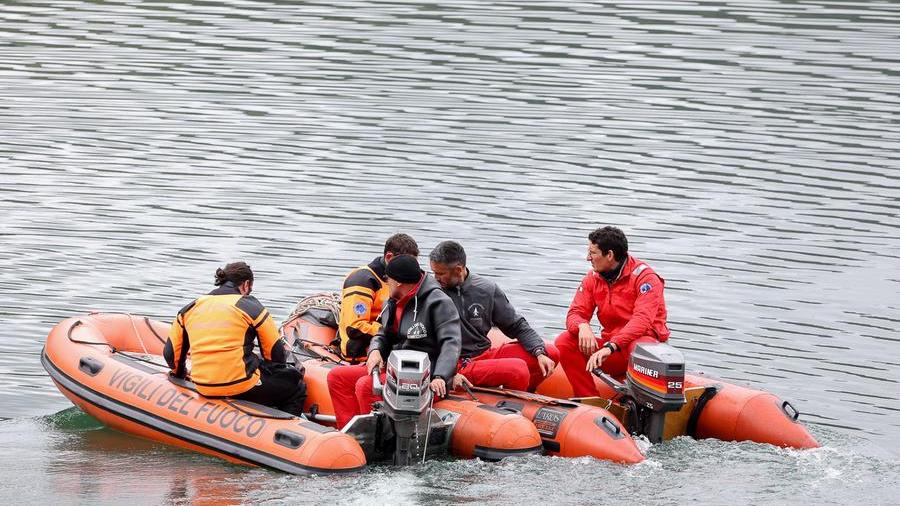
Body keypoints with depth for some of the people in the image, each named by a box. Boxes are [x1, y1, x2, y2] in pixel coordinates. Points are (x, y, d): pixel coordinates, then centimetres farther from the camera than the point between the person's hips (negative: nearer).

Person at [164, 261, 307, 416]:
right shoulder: (252, 307, -1)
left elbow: (171, 353, 16)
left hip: (203, 389, 6)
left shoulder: (189, 309, 12)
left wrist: (180, 374, 36)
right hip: (241, 388, -6)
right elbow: (275, 355, 2)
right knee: (296, 386, 13)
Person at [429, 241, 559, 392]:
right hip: (459, 367, -6)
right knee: (518, 369, -28)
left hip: (487, 354, 6)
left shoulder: (486, 289, 3)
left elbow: (517, 326, 11)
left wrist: (540, 353, -4)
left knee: (551, 352, -5)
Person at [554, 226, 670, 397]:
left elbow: (642, 320, -24)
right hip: (611, 344, 6)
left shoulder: (645, 277, -12)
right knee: (565, 342, -12)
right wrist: (582, 326, -24)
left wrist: (610, 347, -36)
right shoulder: (593, 278, 7)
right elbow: (576, 313, 3)